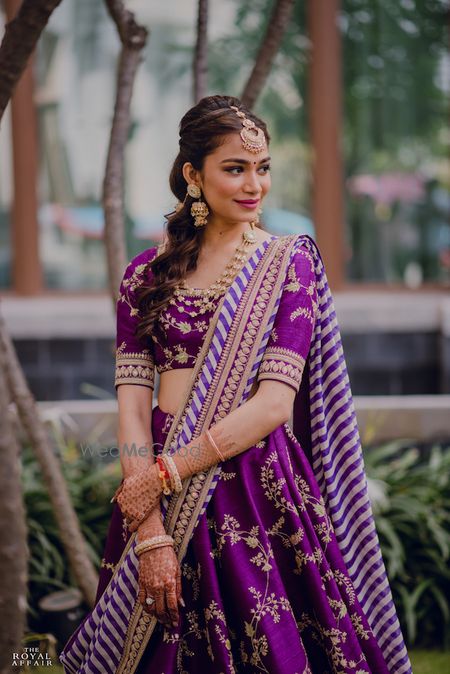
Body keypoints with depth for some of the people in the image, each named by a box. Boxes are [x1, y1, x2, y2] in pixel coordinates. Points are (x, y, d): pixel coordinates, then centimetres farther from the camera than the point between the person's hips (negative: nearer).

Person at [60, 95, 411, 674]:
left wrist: (166, 473, -13)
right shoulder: (147, 273, 5)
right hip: (157, 490, 2)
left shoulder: (289, 261, -1)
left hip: (259, 486, -2)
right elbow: (132, 404, -2)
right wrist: (150, 534, -13)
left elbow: (276, 401, -10)